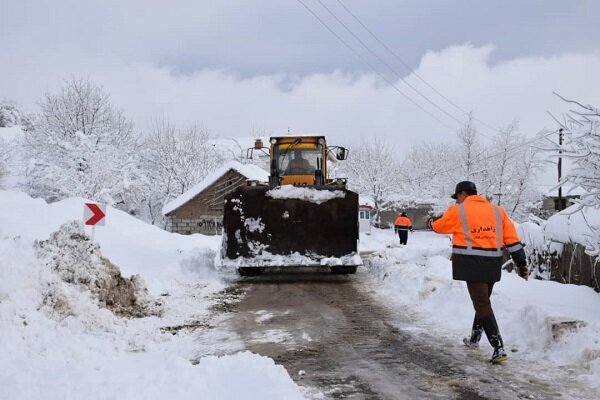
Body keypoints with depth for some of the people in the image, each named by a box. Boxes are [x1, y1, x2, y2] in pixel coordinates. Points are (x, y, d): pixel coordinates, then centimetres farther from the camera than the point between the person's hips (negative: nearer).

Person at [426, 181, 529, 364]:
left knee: (482, 304, -7)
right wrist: (521, 262, 8)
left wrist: (430, 222, 38)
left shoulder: (457, 211, -1)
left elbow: (439, 226, 15)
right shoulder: (497, 210, 12)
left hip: (472, 263, -6)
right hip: (493, 264, 6)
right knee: (483, 300, 22)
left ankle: (498, 348, -17)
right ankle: (474, 338, 39)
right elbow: (512, 238, 7)